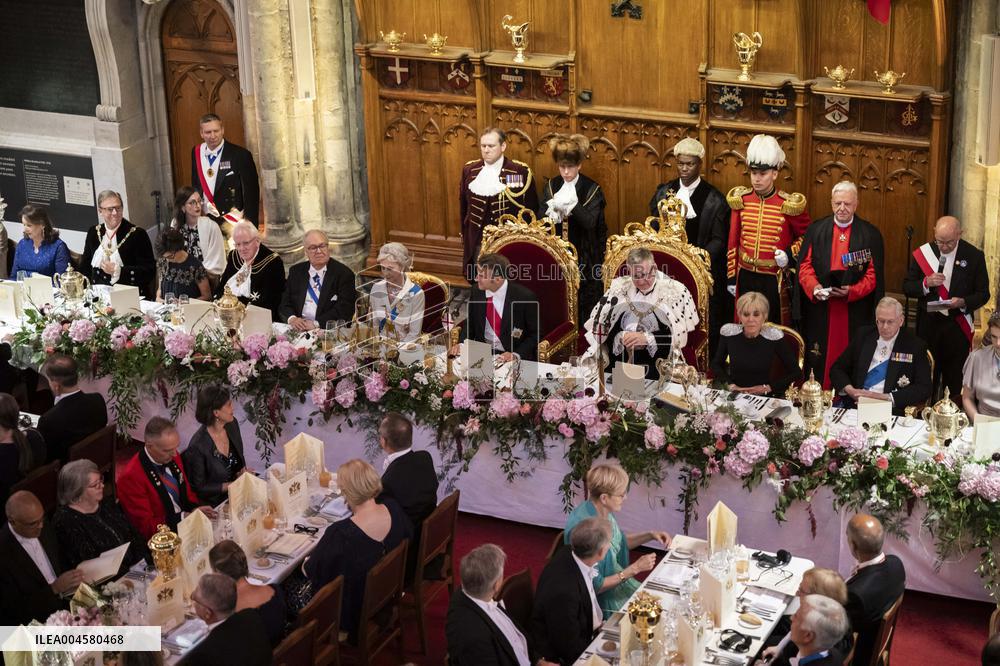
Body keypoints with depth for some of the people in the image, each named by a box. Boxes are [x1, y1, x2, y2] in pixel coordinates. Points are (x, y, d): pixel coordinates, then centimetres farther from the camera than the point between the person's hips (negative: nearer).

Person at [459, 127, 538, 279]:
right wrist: (465, 237, 12)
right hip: (477, 242, 3)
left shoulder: (521, 171, -7)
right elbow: (463, 205, 12)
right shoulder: (469, 170, 5)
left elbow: (531, 208, -2)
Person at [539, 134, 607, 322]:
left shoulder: (592, 189, -6)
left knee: (585, 308, -2)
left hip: (584, 257, -3)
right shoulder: (551, 187, 5)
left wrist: (572, 203, -28)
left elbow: (590, 222, -17)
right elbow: (539, 220, -1)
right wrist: (552, 207, -21)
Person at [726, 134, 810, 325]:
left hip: (775, 280, -3)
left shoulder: (789, 205, -8)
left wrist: (790, 255, -12)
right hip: (745, 278, 3)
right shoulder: (740, 201, 1)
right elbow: (732, 242, 7)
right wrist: (731, 277, 7)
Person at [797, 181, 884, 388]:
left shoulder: (871, 234, 2)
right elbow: (805, 265, 4)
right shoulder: (815, 230, 8)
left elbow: (874, 274, -1)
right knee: (818, 361, 4)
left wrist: (852, 291, -16)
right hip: (819, 310, 2)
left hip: (855, 311, -1)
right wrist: (814, 287, -14)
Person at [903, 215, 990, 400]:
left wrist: (963, 302, -19)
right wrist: (926, 283, -17)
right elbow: (907, 288, 3)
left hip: (957, 327, -1)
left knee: (955, 381, 5)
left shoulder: (974, 256, -4)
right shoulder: (923, 252, -1)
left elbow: (983, 294, 0)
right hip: (928, 324, 1)